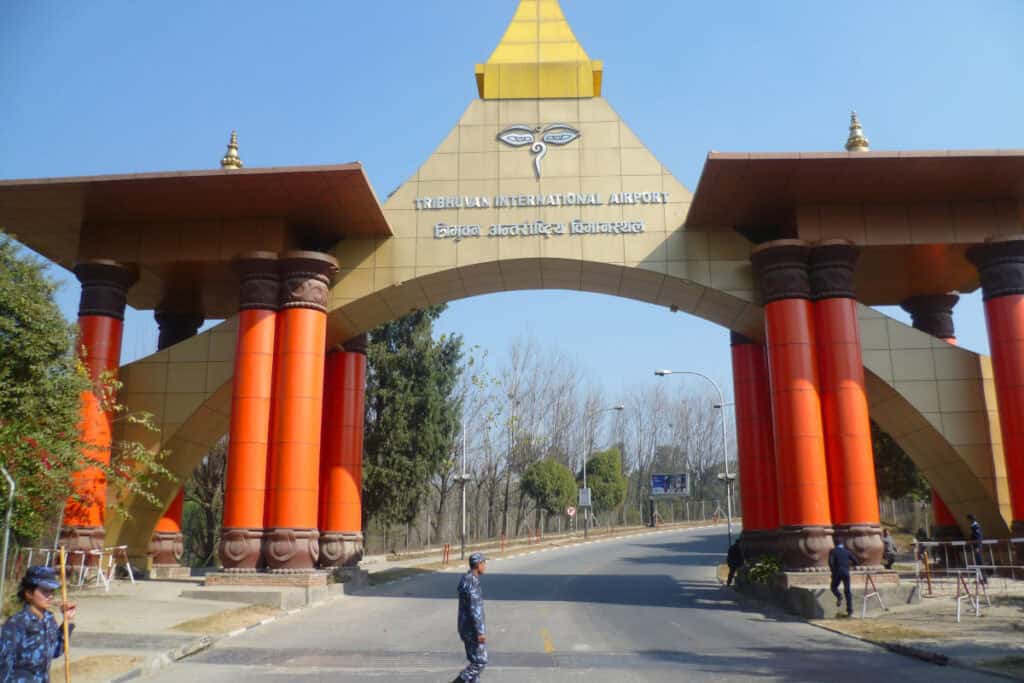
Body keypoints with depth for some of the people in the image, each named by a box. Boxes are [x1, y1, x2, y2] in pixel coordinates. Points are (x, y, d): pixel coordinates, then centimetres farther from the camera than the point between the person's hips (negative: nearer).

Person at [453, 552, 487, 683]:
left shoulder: (467, 580, 11)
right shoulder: (472, 582, -22)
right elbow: (475, 610, -25)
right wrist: (480, 632, -23)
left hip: (467, 627, 10)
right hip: (472, 629, -10)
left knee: (476, 660, 15)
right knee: (480, 661, -3)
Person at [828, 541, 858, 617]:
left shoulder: (833, 551, 2)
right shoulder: (847, 552, 10)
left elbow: (830, 561, -13)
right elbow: (855, 562, 8)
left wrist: (832, 569, 2)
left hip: (837, 572, -2)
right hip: (846, 573, 2)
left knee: (834, 587, 18)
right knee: (847, 591, 7)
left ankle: (839, 597, -14)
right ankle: (850, 610, 2)